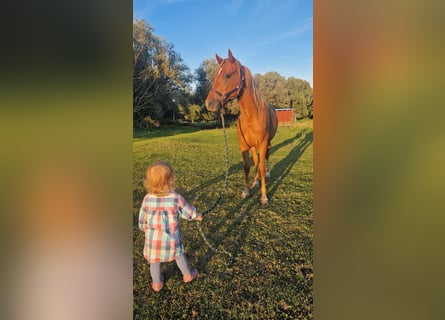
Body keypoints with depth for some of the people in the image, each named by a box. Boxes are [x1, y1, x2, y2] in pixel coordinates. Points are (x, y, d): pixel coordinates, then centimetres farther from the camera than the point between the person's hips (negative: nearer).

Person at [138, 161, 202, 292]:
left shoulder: (147, 199, -15)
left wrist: (144, 228, 20)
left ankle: (157, 283, 39)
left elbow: (142, 218, -1)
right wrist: (196, 216, 17)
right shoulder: (176, 198, -21)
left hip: (153, 238, 1)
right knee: (179, 254, 24)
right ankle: (187, 275, 43)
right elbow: (187, 211, -4)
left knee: (154, 260, 21)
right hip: (170, 237, -1)